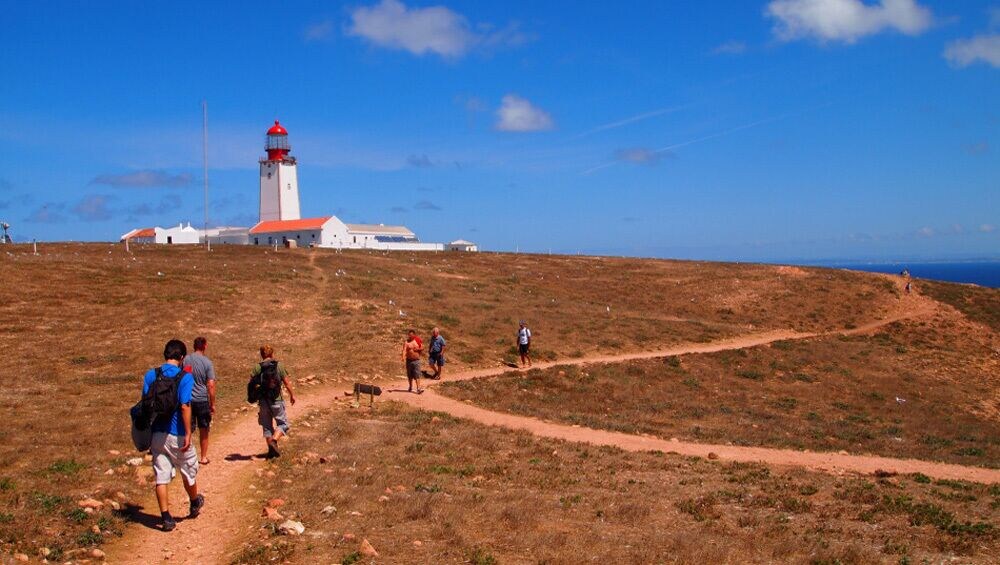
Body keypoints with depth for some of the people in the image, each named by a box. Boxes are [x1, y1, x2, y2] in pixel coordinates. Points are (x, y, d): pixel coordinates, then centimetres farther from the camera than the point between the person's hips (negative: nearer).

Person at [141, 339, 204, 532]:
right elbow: (184, 407, -19)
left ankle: (166, 518, 5)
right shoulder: (185, 377, -12)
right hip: (177, 434, -3)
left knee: (161, 476, 7)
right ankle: (194, 504, 39)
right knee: (188, 472, 19)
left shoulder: (150, 375, 1)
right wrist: (188, 434, -15)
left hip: (156, 433, 3)